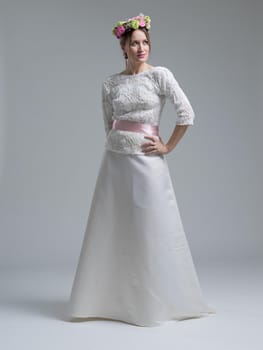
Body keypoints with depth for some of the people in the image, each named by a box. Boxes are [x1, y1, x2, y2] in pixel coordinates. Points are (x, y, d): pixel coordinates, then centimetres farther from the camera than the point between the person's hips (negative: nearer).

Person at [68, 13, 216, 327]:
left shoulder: (160, 75, -3)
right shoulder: (110, 83, 7)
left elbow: (186, 114, -7)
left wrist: (168, 147, -5)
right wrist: (118, 146, 14)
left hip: (147, 160, -3)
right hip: (115, 160, 4)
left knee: (152, 229, -1)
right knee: (111, 229, 5)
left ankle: (156, 301, 13)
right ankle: (109, 300, 17)